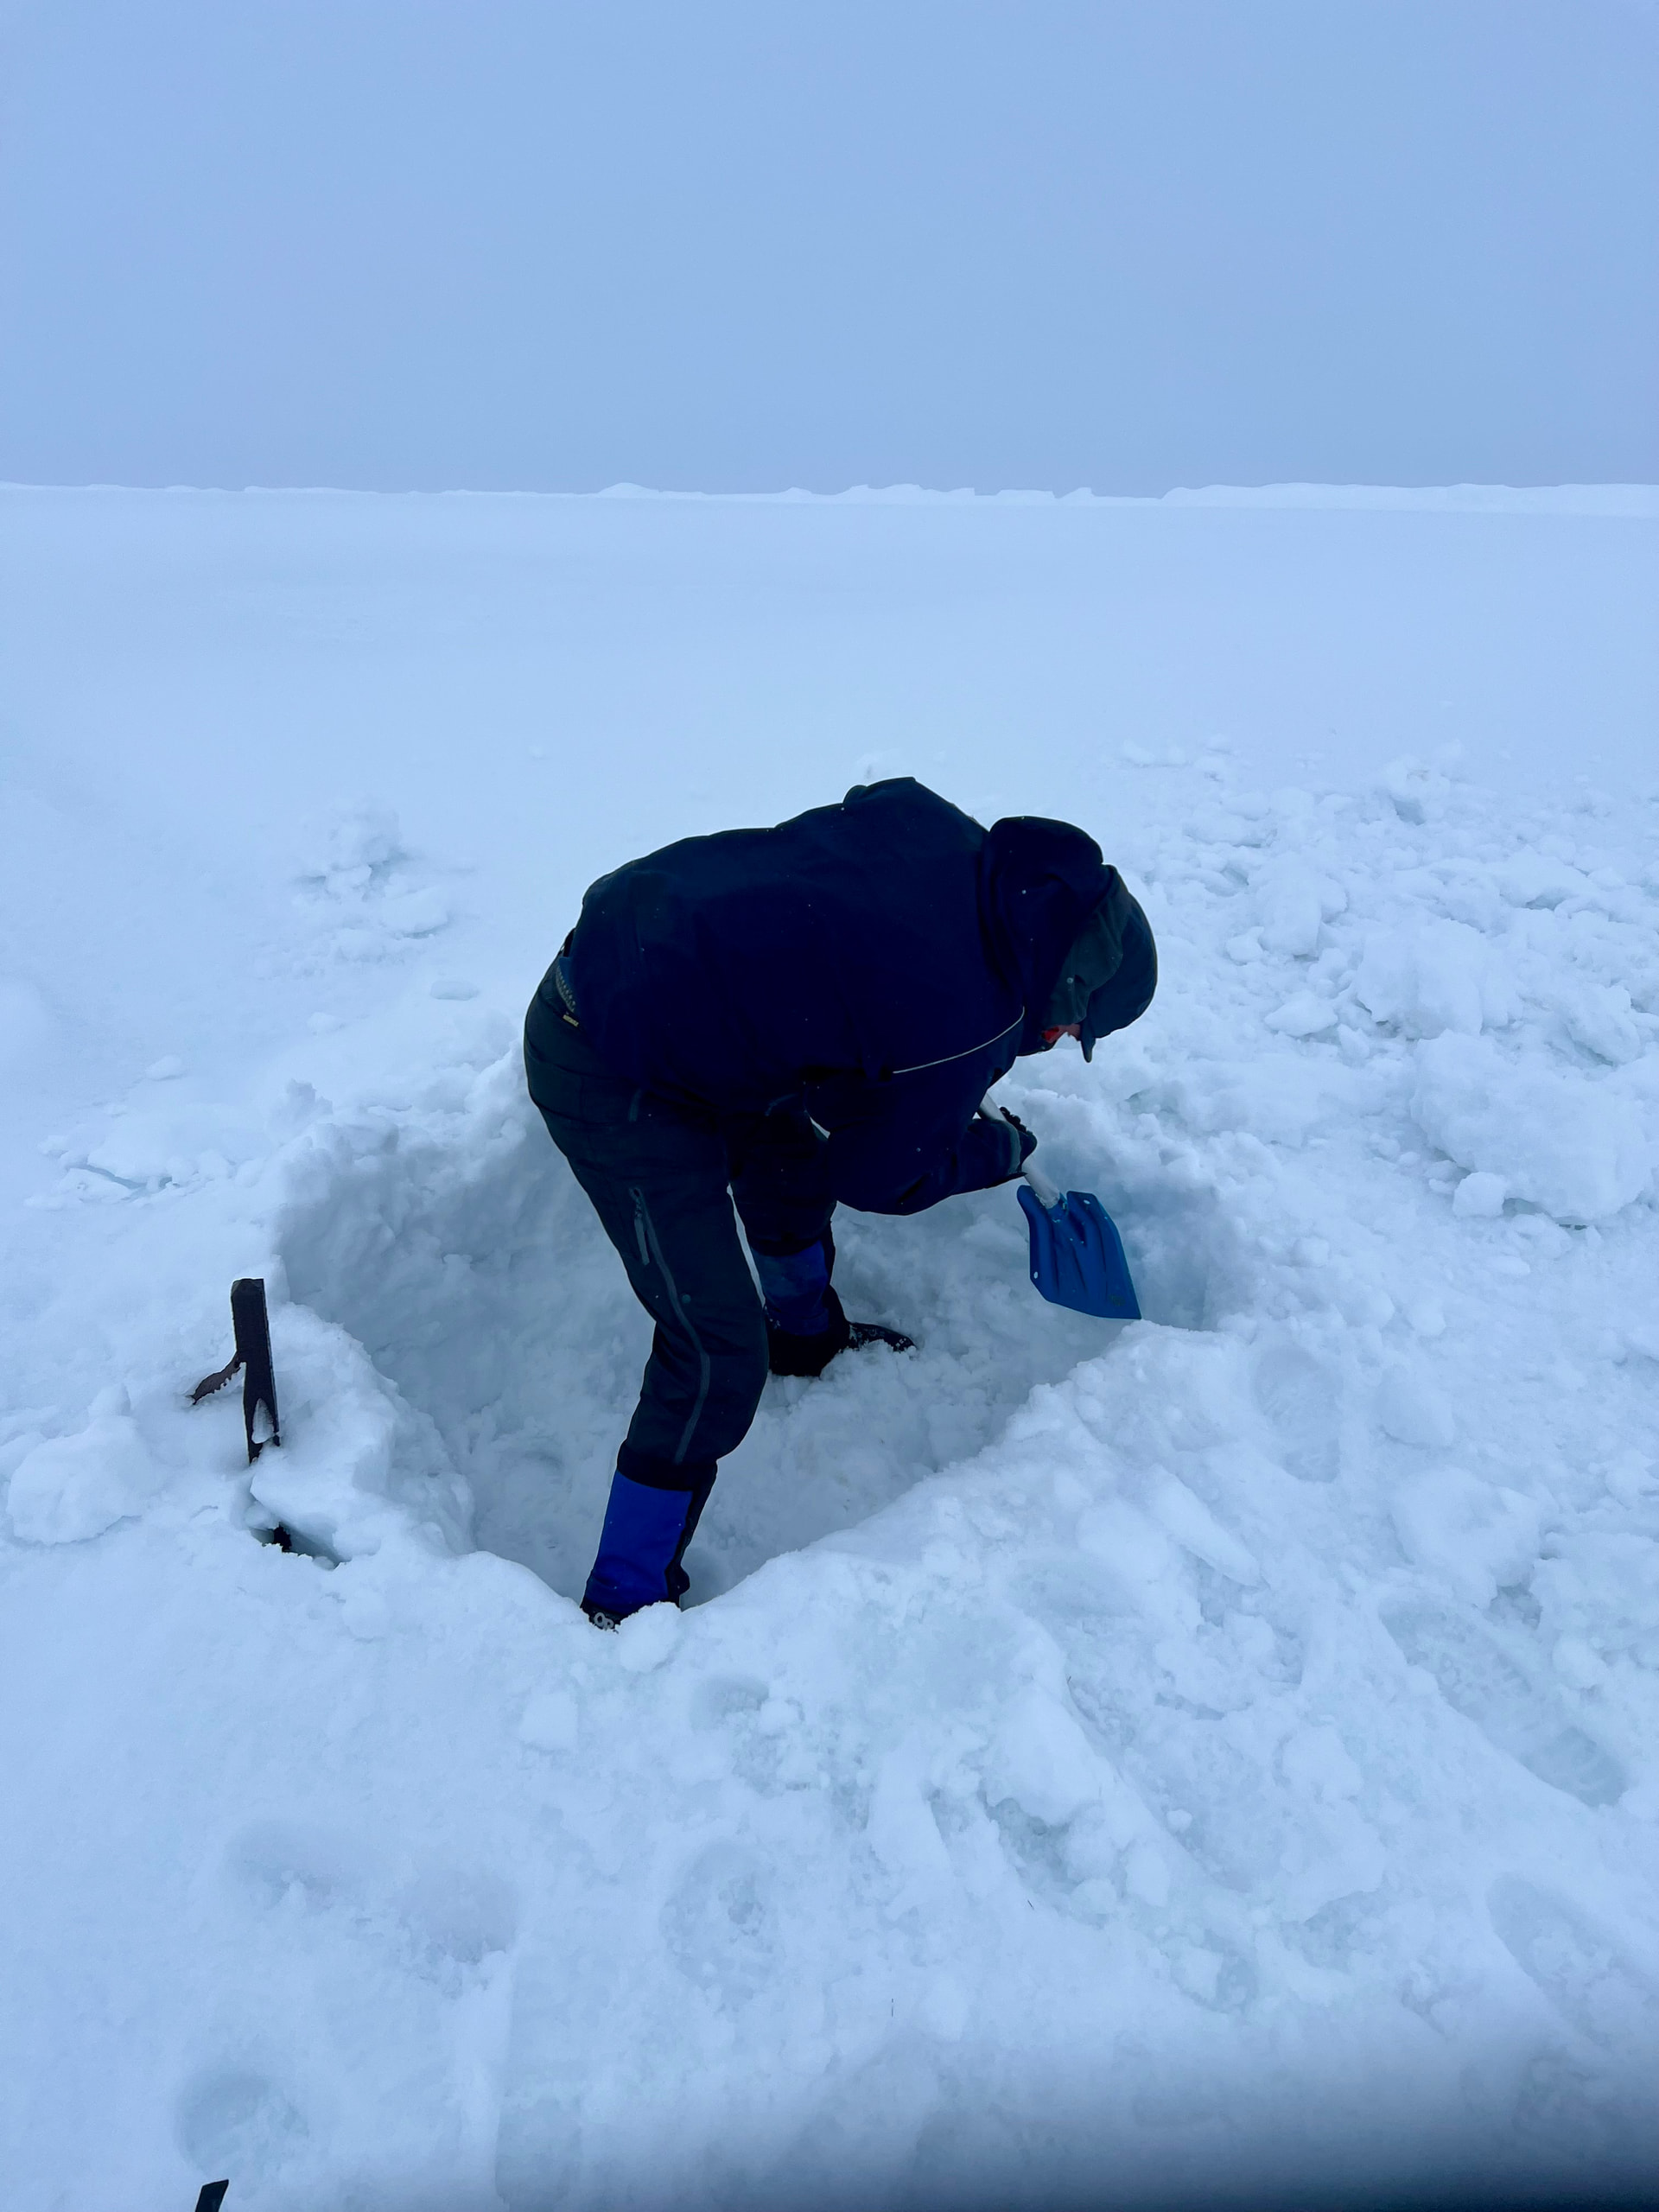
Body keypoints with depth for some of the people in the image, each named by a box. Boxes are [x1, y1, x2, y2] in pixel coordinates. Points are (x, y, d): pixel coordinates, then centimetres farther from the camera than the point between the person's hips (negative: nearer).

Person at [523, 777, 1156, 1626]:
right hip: (615, 1084, -9)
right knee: (718, 1358, -3)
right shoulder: (969, 1023, -21)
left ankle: (807, 1337, 57)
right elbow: (878, 1176, -4)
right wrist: (1000, 1149, 14)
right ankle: (625, 1603, 15)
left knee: (791, 1153, 29)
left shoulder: (935, 823, -3)